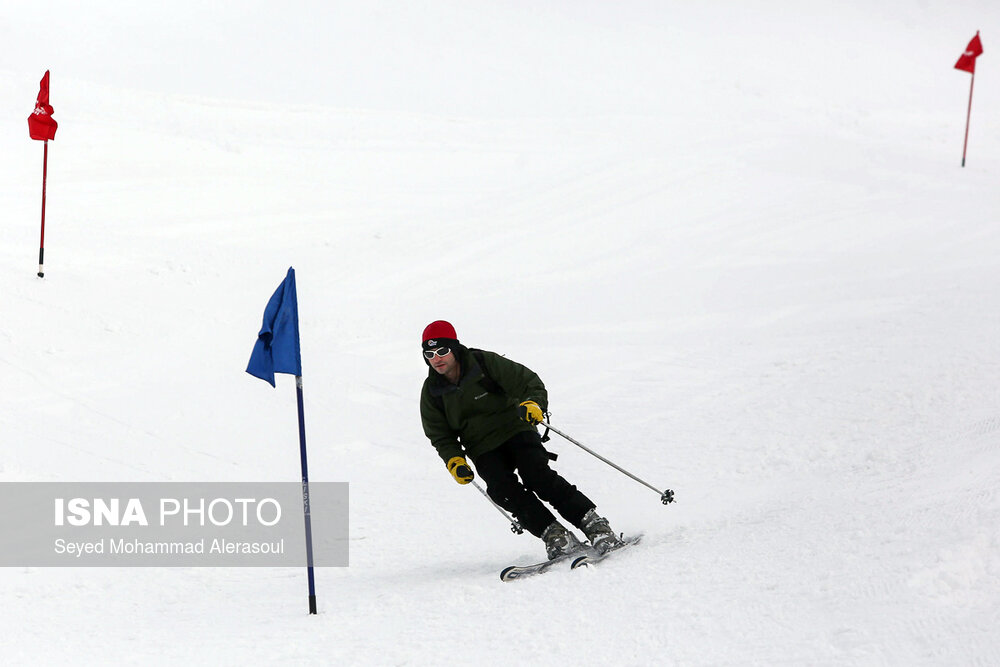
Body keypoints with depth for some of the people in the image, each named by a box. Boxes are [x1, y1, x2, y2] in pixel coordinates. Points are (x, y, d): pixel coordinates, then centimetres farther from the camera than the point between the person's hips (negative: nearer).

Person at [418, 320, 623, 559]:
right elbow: (441, 436, 8)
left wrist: (533, 404, -30)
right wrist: (454, 462, -11)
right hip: (484, 448, 3)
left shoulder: (485, 363, -12)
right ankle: (555, 537, -25)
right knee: (503, 488, -26)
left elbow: (529, 382, -8)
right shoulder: (431, 392, -2)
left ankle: (594, 524, -20)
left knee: (538, 477, -26)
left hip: (515, 430, -3)